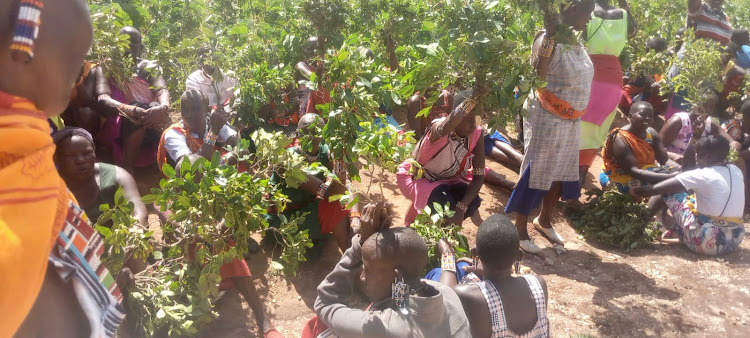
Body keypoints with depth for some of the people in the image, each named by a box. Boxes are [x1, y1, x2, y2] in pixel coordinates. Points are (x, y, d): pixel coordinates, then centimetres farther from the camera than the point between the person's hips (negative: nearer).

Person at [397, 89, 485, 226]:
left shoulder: (476, 134, -19)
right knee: (445, 203, -32)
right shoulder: (440, 129, -35)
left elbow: (479, 176, -18)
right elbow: (447, 126, -64)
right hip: (415, 176, -5)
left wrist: (461, 207, -30)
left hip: (445, 179, 5)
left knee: (473, 202, -19)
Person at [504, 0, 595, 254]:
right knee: (536, 173, -2)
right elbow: (536, 76, -33)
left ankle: (544, 221, 35)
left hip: (570, 121, 9)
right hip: (546, 119, -9)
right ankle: (520, 229, 11)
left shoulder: (576, 42, 8)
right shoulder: (548, 39, -18)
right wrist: (550, 36, -35)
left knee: (562, 173, 16)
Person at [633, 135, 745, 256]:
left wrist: (633, 191, 1)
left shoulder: (701, 175, -12)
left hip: (707, 242, -7)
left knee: (670, 191, 6)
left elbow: (653, 190, -14)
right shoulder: (736, 171, 7)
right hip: (735, 239, 7)